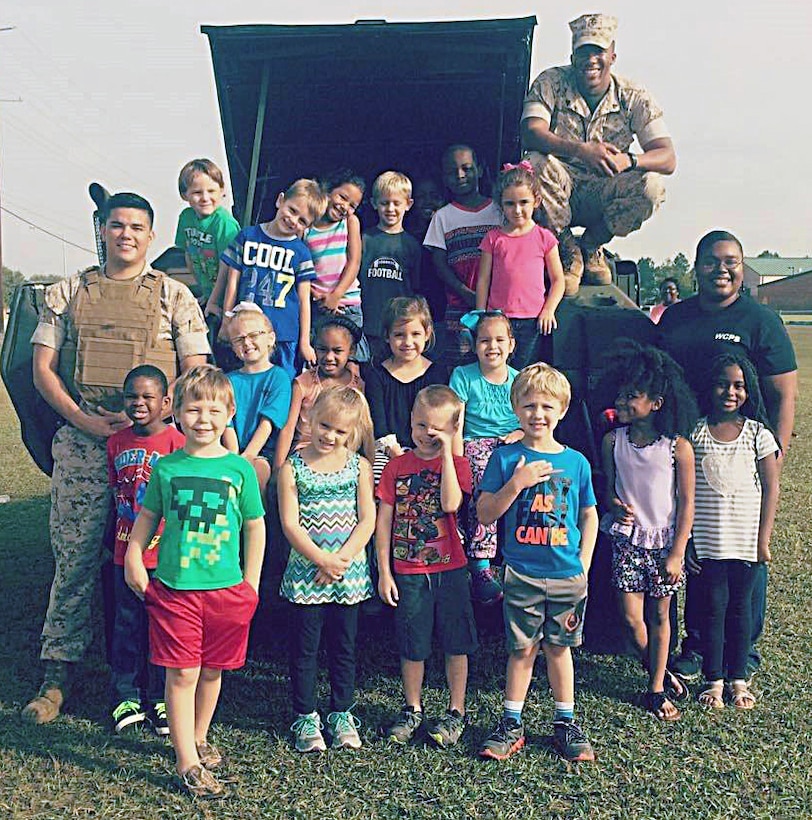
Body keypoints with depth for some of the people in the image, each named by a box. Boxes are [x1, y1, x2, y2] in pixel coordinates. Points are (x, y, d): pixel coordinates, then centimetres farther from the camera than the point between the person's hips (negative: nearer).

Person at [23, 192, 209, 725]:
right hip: (80, 441, 2)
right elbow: (43, 368, 11)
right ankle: (59, 673, 13)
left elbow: (196, 374, 4)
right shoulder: (68, 293, 15)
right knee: (74, 559, 2)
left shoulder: (175, 296, 10)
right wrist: (83, 419, -5)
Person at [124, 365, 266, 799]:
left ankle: (199, 738, 37)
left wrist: (250, 584, 4)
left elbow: (255, 526, 5)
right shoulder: (166, 467, 0)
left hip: (226, 587, 1)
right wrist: (133, 558, 2)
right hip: (173, 586, -1)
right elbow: (147, 516, 13)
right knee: (182, 673, 0)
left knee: (212, 670, 14)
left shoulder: (240, 468, -1)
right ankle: (188, 762, 10)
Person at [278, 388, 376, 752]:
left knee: (344, 646, 12)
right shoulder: (293, 468, -4)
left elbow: (367, 520, -3)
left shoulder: (359, 466, 1)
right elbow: (290, 524, -8)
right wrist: (323, 559, -15)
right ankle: (305, 717, 22)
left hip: (349, 572, 2)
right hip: (305, 571, -1)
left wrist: (342, 559, -13)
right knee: (304, 647, 7)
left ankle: (341, 714, 26)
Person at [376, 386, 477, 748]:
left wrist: (446, 453, -20)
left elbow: (450, 504, -22)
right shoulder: (397, 466, 1)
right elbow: (383, 520, 2)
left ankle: (456, 712, 24)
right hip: (407, 572, 1)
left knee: (455, 644, 8)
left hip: (450, 570, -1)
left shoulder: (456, 464, -2)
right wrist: (384, 571, -1)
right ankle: (412, 709, 29)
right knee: (412, 647, 10)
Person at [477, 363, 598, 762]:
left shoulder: (576, 462, 2)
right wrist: (517, 483, -18)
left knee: (559, 647, 13)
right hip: (521, 573, -1)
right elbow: (485, 514, -6)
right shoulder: (505, 458, -3)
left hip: (567, 574, 2)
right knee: (523, 648, 7)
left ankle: (566, 722, 28)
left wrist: (584, 564, 3)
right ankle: (511, 724, 21)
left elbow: (589, 516, 11)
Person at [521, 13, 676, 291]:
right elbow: (531, 134, -24)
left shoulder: (634, 97, -5)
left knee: (652, 185, -27)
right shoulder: (551, 83, -7)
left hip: (603, 194, 1)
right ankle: (568, 250, -10)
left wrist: (628, 160, -38)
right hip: (562, 189, -1)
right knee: (537, 164, -33)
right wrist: (581, 150, -42)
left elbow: (667, 158, -14)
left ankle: (591, 245, 1)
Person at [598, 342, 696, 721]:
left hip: (665, 541, -2)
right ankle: (660, 674, 25)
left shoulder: (677, 446, -12)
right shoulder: (613, 441, -4)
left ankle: (656, 689, 25)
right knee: (631, 616, 0)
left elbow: (686, 504, -7)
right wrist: (614, 505, -16)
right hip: (627, 539, 2)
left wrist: (677, 553, -9)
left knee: (659, 615, 9)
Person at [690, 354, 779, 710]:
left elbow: (771, 488, 1)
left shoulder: (758, 434, -1)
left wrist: (763, 540, -2)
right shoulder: (694, 432, -3)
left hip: (746, 541, 1)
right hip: (707, 541, -1)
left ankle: (738, 678, 23)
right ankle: (714, 679, 16)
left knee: (740, 606, 10)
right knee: (713, 606, 4)